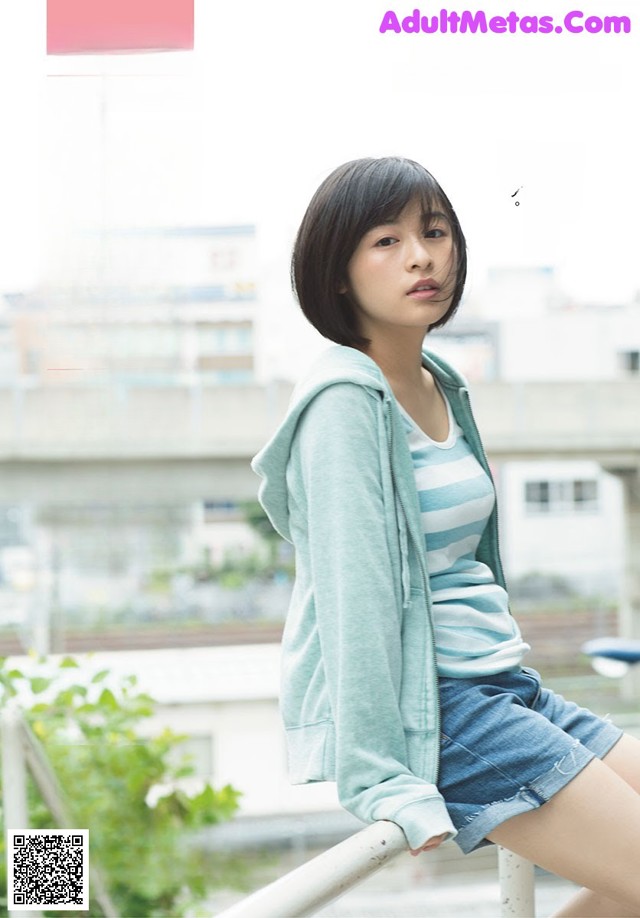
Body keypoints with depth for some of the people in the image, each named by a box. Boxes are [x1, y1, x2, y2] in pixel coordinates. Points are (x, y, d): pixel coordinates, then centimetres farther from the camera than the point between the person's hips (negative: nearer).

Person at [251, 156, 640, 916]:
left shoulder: (443, 387, 12)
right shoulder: (347, 400, -15)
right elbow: (355, 589, -22)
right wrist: (384, 779, -25)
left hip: (498, 682, 9)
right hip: (423, 705, -9)